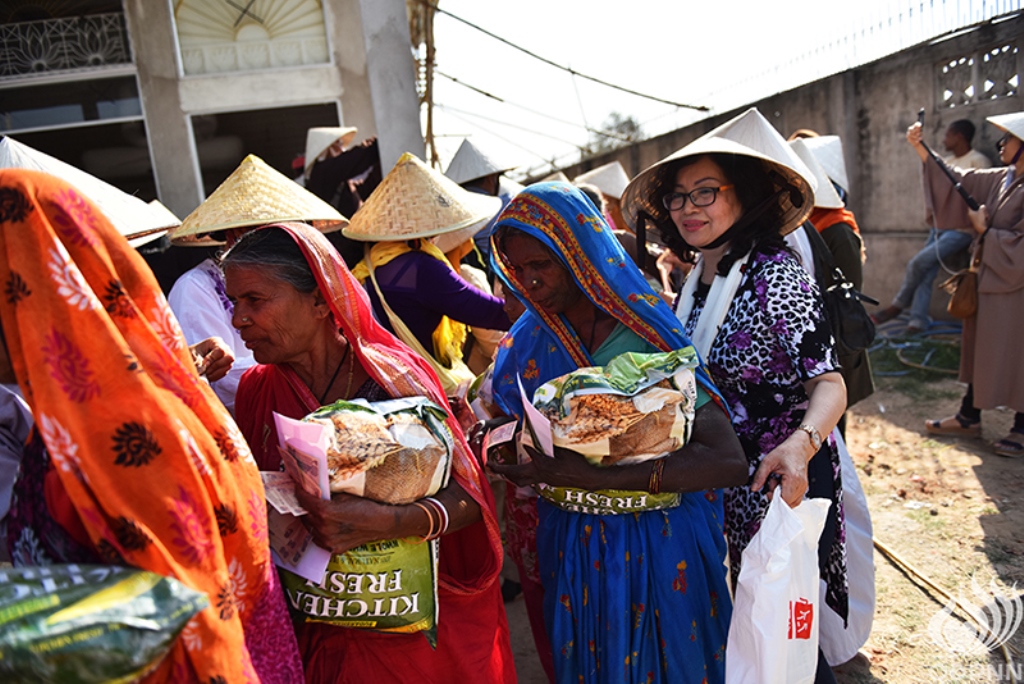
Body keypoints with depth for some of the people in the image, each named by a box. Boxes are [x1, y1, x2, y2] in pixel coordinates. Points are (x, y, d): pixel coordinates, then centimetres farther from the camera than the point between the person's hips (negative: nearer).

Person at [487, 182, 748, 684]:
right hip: (568, 544, 4)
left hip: (659, 546, -3)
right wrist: (521, 463, -17)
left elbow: (727, 461, -27)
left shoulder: (648, 340, -17)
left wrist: (595, 477, -32)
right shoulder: (527, 343, -3)